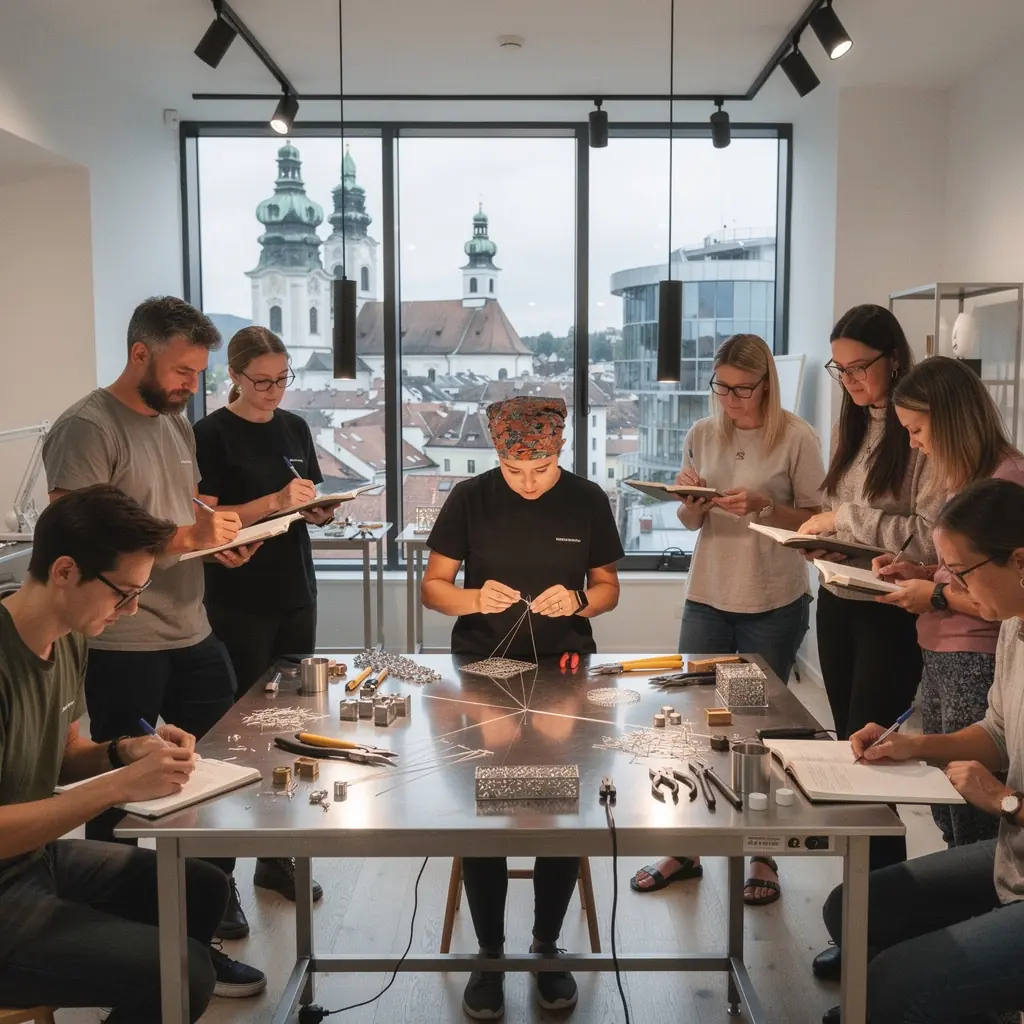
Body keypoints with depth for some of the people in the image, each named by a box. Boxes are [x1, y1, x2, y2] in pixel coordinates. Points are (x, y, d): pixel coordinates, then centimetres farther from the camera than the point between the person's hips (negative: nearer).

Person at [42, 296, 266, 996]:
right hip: (123, 650, -8)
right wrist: (186, 536, -26)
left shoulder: (178, 423, 12)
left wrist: (220, 535, 2)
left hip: (194, 636, 8)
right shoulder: (86, 429, -14)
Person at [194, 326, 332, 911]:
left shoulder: (294, 428, 11)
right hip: (238, 604, -6)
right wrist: (277, 501, -22)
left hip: (296, 595, 6)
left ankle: (277, 858, 21)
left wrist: (322, 507, -4)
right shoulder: (212, 435, -7)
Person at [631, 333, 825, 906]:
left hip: (775, 604, -3)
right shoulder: (702, 435, 4)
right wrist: (693, 503, -11)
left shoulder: (797, 438, -7)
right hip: (708, 596, 4)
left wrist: (763, 506, -21)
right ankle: (685, 851, 20)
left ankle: (763, 858, 20)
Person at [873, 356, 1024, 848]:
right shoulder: (965, 479, 13)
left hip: (978, 665, -9)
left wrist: (938, 595, -14)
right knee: (946, 818, 14)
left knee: (975, 827, 2)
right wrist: (916, 571, 7)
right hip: (940, 660, 9)